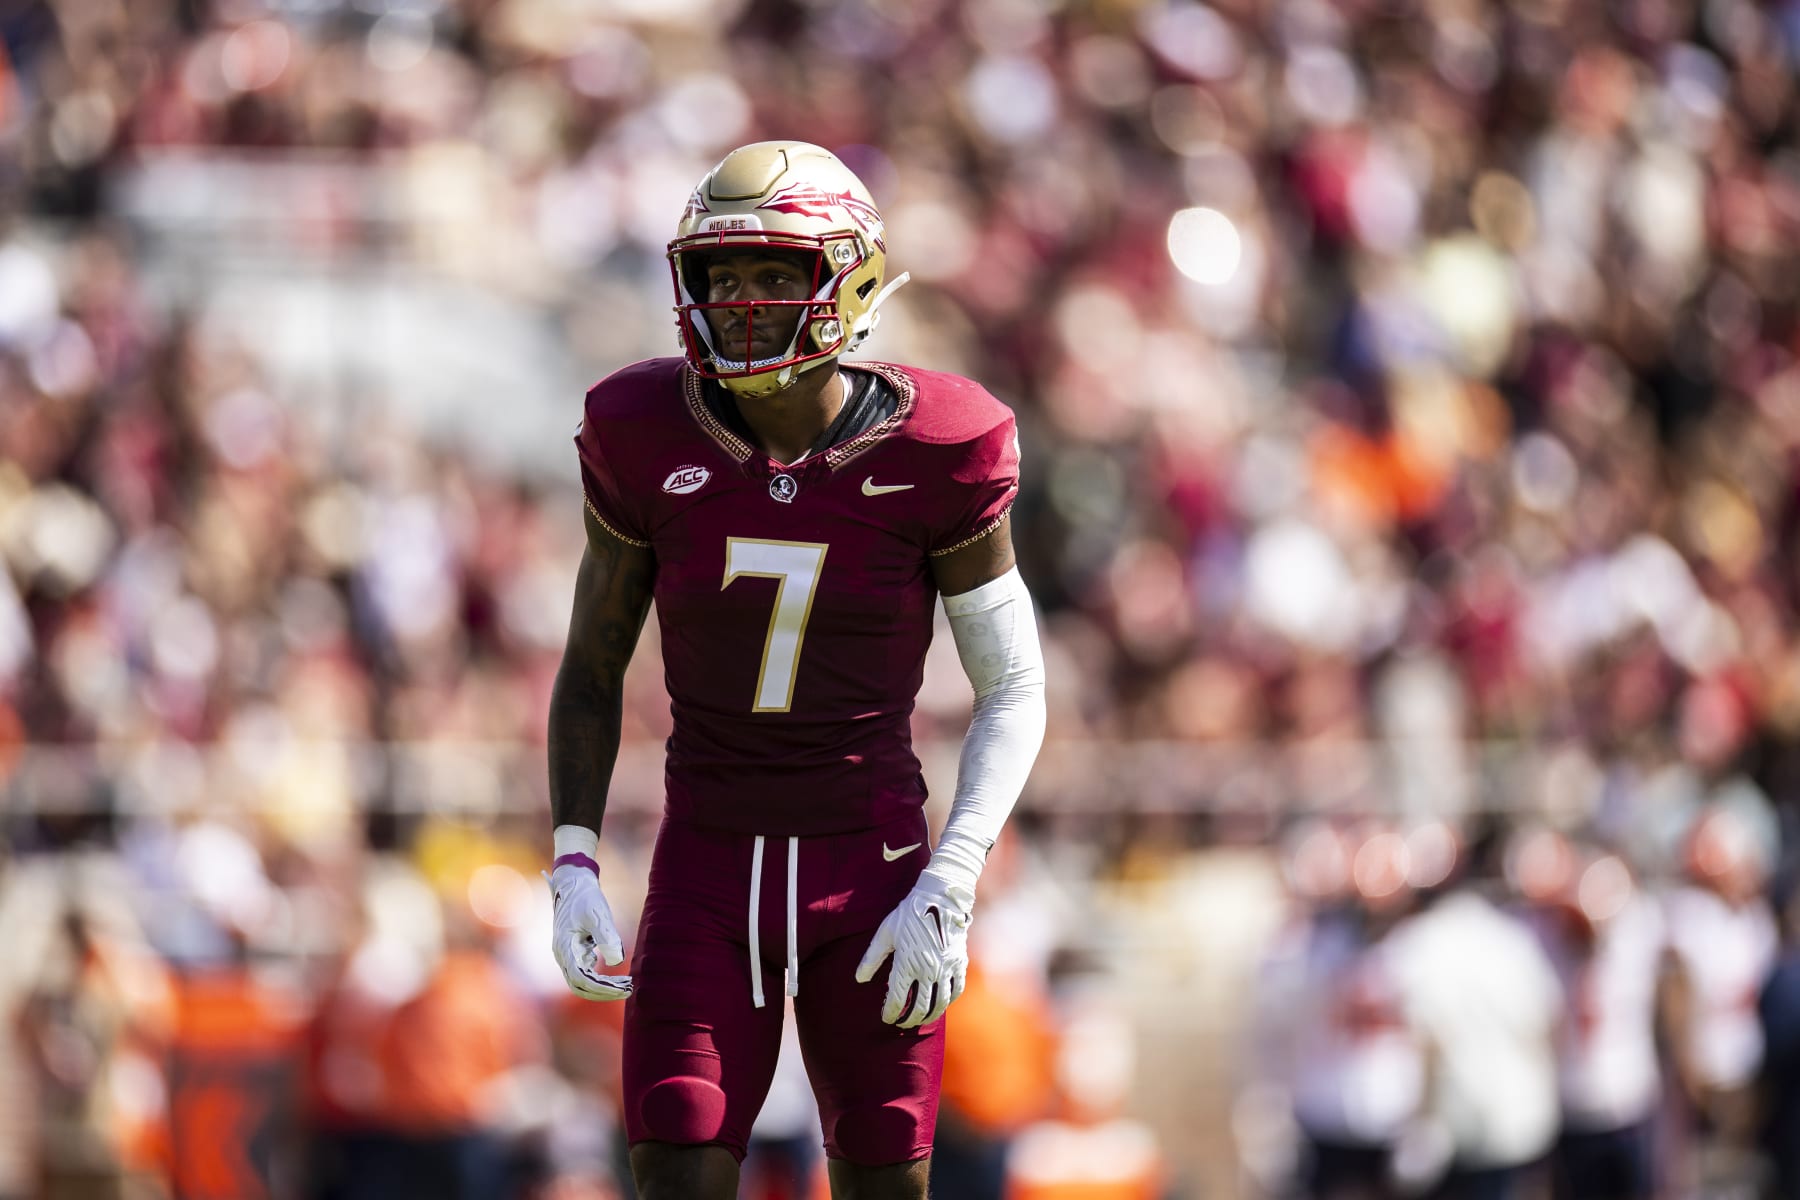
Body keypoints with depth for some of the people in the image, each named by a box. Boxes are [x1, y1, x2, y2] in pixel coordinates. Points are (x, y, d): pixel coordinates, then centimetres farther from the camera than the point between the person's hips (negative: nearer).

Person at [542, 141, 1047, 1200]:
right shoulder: (651, 443, -6)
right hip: (709, 875, 1)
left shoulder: (931, 454, -10)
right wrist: (573, 866, -4)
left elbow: (1014, 693, -2)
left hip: (871, 874, -1)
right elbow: (591, 668, 7)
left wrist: (947, 895, -12)